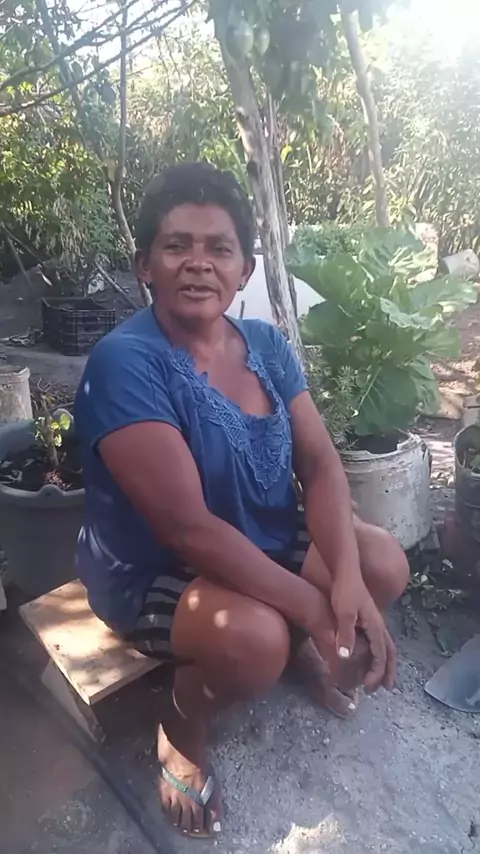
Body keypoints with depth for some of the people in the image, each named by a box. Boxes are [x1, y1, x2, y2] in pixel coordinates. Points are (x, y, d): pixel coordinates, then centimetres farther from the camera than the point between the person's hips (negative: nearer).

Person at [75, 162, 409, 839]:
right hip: (151, 571, -6)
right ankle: (180, 728, 6)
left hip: (263, 537, 7)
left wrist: (348, 581, -24)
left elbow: (321, 465, -8)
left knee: (386, 565, -6)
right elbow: (189, 527, -31)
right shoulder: (124, 363, -27)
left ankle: (303, 654, 27)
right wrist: (315, 608, -28)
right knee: (256, 638, -31)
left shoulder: (266, 344, -5)